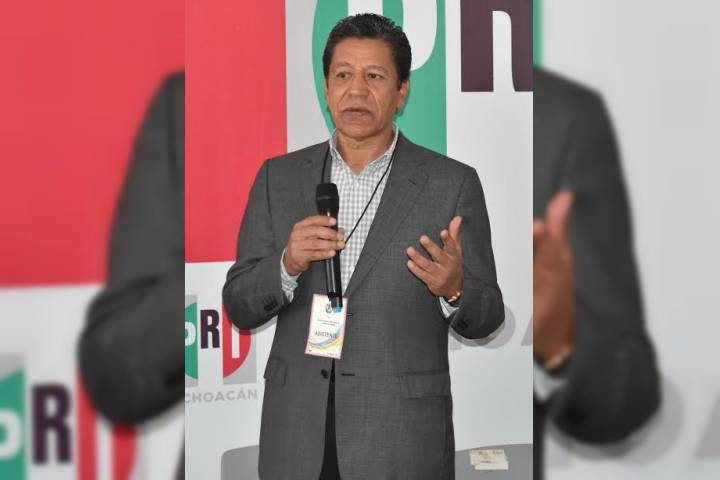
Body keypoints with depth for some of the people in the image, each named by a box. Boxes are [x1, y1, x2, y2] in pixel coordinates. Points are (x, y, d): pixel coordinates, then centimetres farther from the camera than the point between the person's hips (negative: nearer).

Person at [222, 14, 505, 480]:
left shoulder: (452, 183, -2)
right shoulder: (279, 177, 5)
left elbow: (486, 317, 1)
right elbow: (240, 307, 4)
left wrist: (454, 289, -21)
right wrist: (287, 264, -16)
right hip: (299, 436, 2)